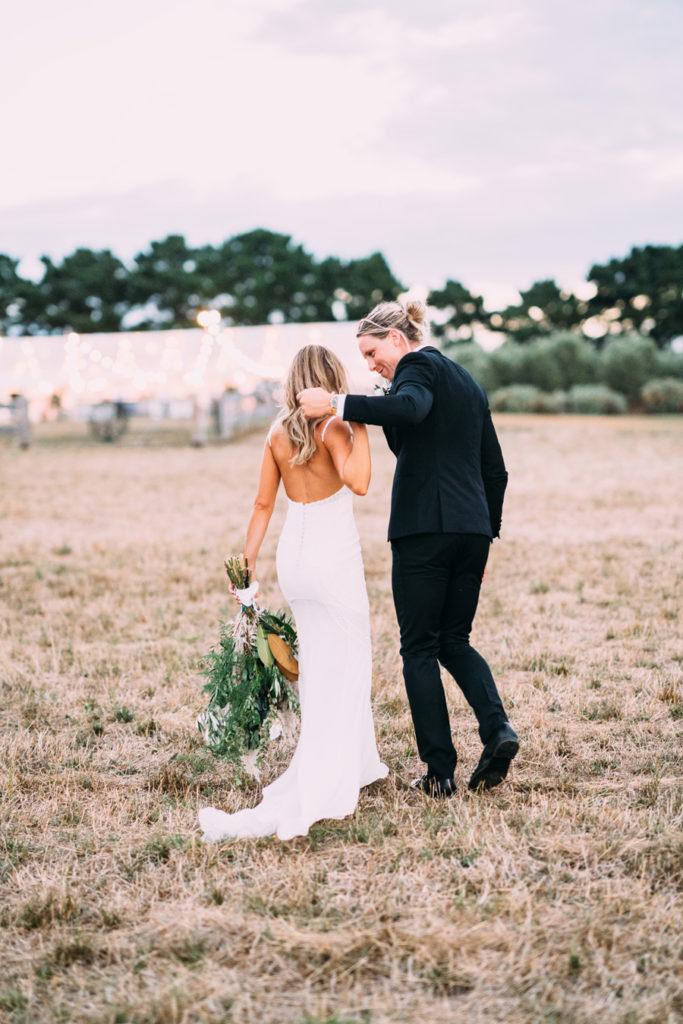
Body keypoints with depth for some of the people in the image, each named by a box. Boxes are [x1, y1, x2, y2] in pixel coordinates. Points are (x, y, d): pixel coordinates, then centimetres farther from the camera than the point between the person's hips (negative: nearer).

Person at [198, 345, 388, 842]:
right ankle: (295, 803, -12)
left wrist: (248, 560, 12)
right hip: (333, 554, -6)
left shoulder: (278, 431, 5)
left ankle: (355, 765, 32)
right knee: (344, 674, -2)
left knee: (322, 666, 20)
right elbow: (357, 482, -28)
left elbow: (264, 503, 7)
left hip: (293, 553, 6)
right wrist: (359, 428, -17)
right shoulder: (333, 426, -12)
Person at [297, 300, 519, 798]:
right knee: (454, 640, 17)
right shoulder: (468, 381, 22)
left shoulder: (419, 366, -4)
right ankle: (497, 728, -5)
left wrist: (336, 403, -29)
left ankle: (440, 771, -1)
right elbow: (495, 470, 22)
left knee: (420, 648, 1)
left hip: (425, 527, -8)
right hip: (473, 526, 8)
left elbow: (408, 407, -29)